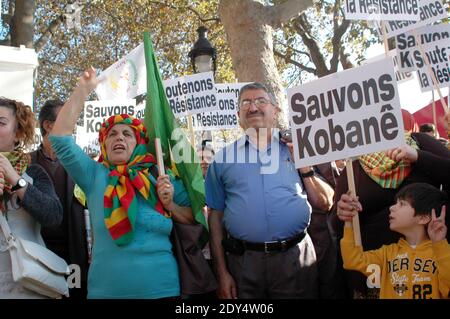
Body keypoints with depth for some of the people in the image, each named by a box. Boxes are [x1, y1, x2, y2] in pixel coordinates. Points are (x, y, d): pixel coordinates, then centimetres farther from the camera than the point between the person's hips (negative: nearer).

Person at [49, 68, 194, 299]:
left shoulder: (161, 178, 3)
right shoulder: (94, 176, 2)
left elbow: (195, 219, 7)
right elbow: (60, 136, -7)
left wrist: (170, 205, -10)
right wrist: (82, 90, -6)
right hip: (106, 288, 0)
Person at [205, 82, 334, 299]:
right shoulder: (224, 158, 7)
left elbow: (325, 204, 7)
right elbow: (215, 216, 7)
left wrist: (305, 167, -5)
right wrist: (222, 272, 3)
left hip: (295, 256, 0)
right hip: (243, 261, 0)